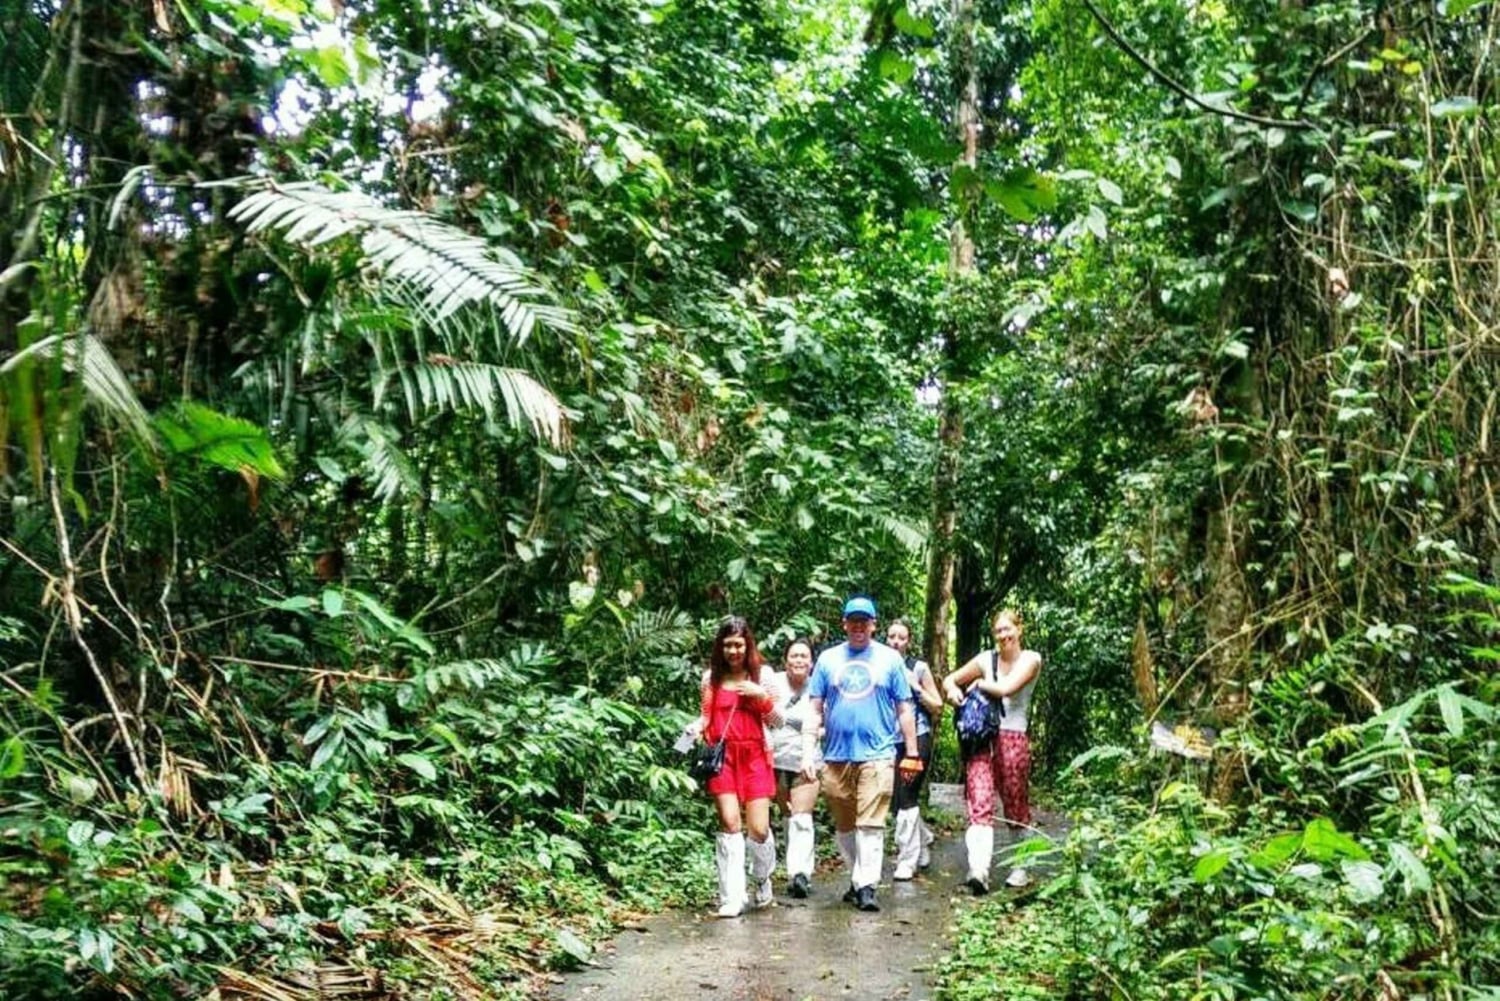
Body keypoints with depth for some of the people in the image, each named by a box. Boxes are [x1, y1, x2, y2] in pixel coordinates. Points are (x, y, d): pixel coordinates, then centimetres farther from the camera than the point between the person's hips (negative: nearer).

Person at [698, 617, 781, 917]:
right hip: (722, 756, 0)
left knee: (759, 828, -3)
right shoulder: (711, 676, 9)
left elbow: (777, 722, 7)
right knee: (730, 823, -12)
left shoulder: (761, 675, 6)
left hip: (754, 756, 0)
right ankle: (732, 899, -5)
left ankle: (763, 877, 29)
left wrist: (762, 696, -9)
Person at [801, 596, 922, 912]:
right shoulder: (828, 659, 9)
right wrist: (808, 752, 0)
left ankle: (866, 886, -6)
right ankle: (857, 876, 27)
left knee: (870, 824, -8)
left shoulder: (890, 659, 5)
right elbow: (815, 709, 8)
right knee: (844, 826, 12)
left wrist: (911, 754, 4)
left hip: (876, 755, -3)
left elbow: (904, 710, 7)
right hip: (836, 756, 3)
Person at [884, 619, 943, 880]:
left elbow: (938, 707, 3)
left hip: (917, 738, -4)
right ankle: (922, 840, 33)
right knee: (896, 799, 8)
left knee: (906, 797, -7)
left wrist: (915, 686, -8)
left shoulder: (919, 668, -1)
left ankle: (907, 860, 3)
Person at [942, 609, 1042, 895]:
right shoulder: (986, 659, 11)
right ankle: (979, 870, -23)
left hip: (1013, 739, -2)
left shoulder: (1030, 659, 1)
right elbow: (950, 679, 18)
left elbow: (1006, 688, -14)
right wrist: (952, 690, -5)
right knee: (980, 804, -12)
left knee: (1016, 807, 9)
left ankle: (1021, 868, 24)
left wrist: (979, 683, 2)